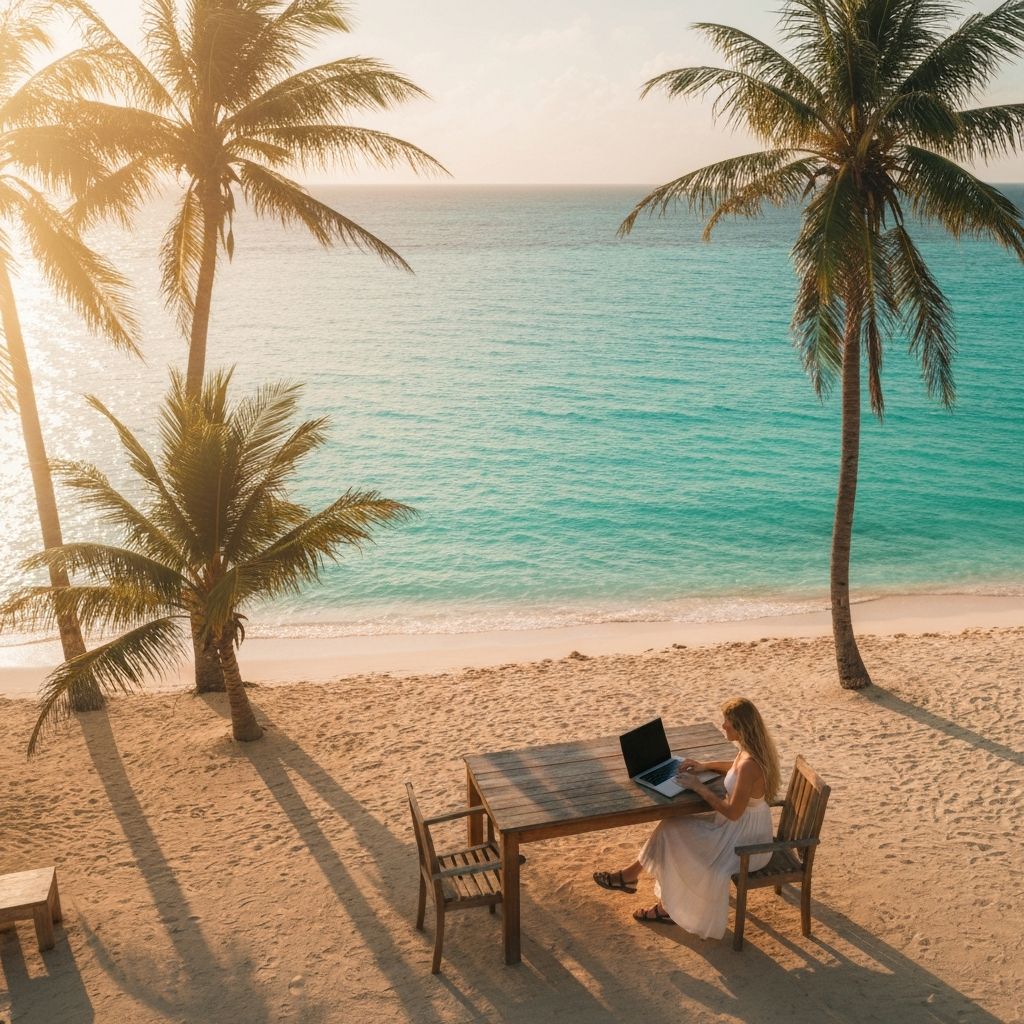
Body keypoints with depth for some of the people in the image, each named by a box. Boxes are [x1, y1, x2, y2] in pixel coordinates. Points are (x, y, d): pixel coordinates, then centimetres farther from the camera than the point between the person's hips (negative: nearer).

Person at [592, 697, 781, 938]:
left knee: (673, 833, -3)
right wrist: (705, 765, 9)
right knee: (673, 826, 5)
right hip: (744, 826, 9)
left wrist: (699, 787, -16)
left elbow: (732, 812, -27)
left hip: (746, 840, -9)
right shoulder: (755, 749, -3)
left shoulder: (749, 764, -31)